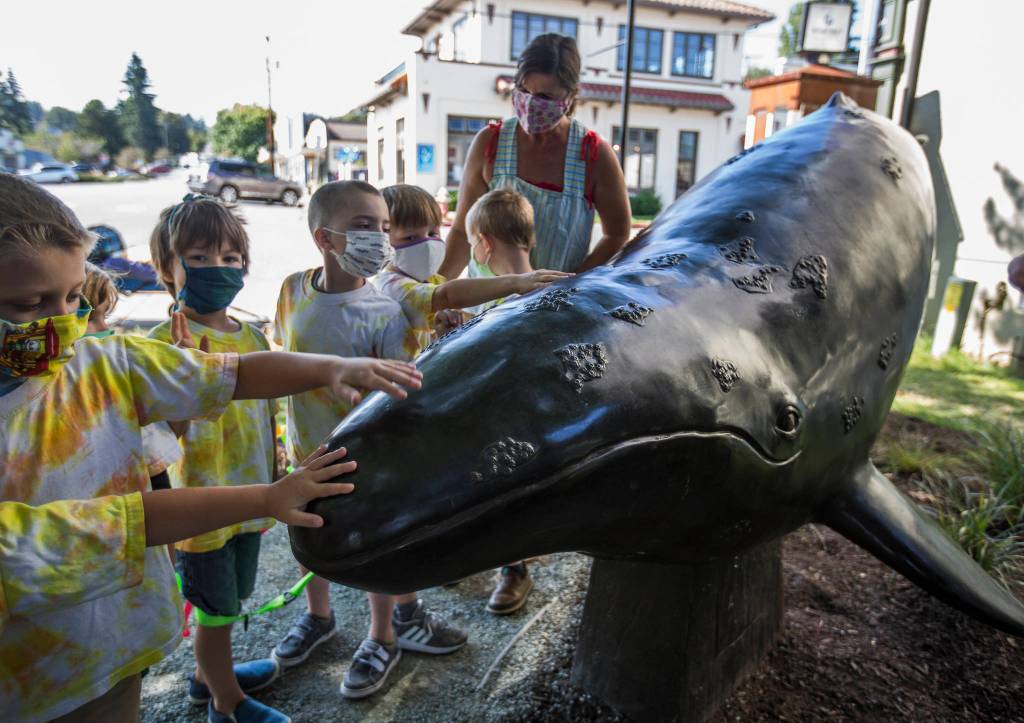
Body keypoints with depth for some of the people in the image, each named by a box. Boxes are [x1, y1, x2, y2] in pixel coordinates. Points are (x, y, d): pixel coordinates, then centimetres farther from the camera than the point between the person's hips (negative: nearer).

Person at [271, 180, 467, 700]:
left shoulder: (384, 314, -22)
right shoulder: (293, 289, -9)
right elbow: (280, 355, 7)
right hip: (306, 449, 5)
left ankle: (382, 641, 40)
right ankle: (317, 616, 54)